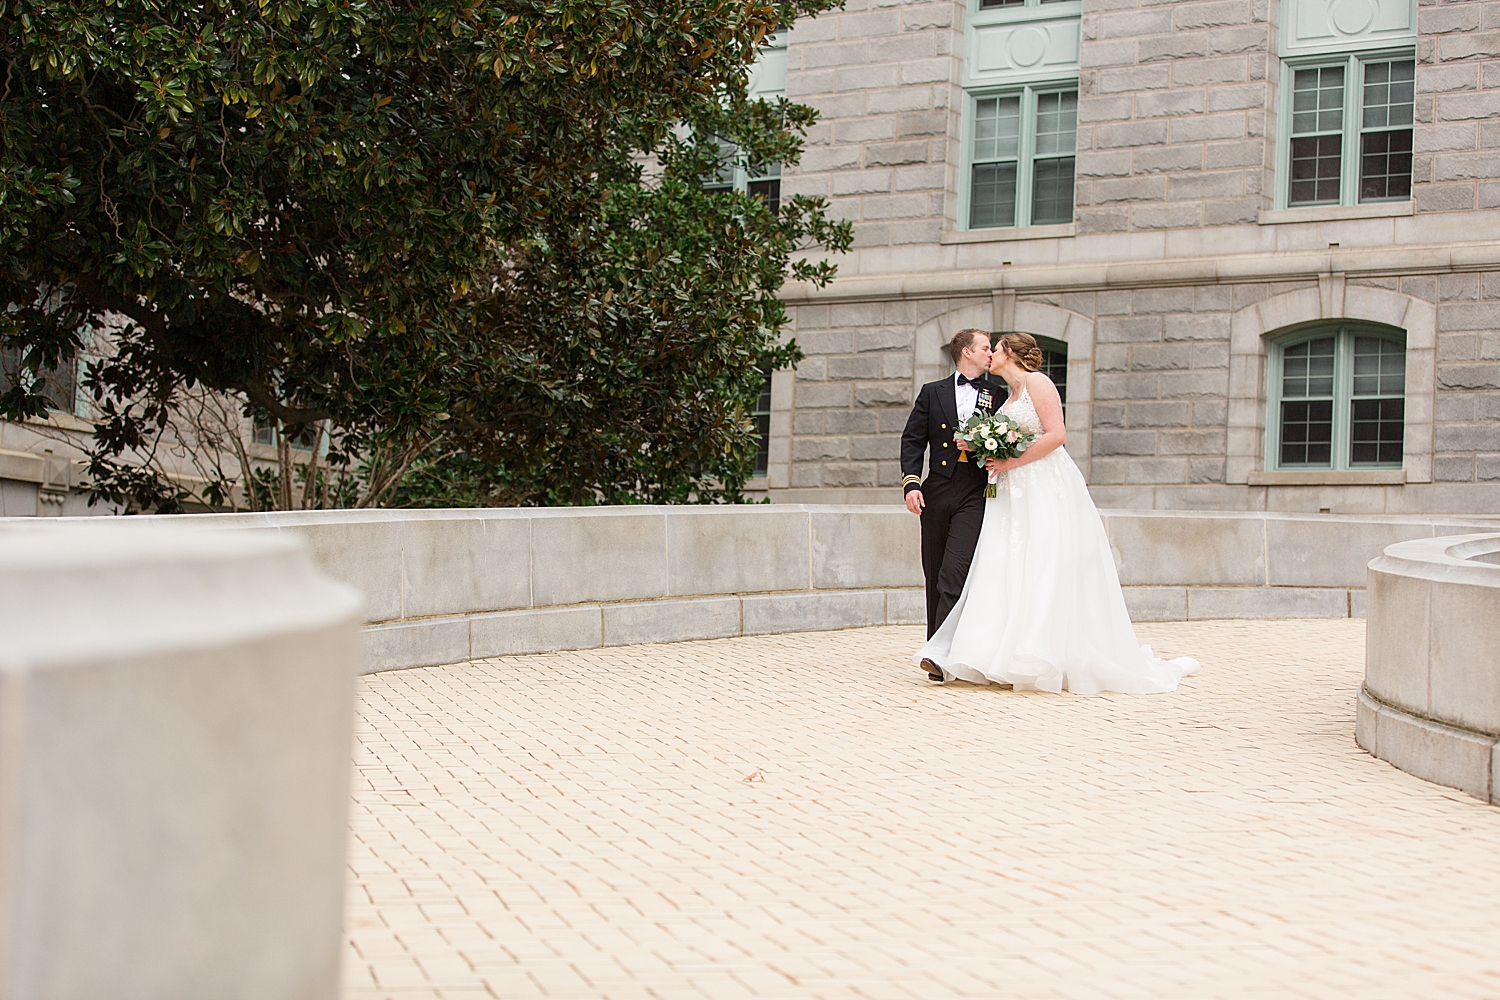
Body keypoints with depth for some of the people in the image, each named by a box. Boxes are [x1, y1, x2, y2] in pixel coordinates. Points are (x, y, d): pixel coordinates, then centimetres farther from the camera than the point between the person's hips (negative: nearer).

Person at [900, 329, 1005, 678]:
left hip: (975, 495, -2)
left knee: (954, 573, -15)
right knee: (934, 575, 7)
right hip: (936, 492, 2)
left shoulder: (998, 395, 11)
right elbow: (912, 440, 6)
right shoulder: (932, 393, 12)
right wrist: (911, 482, -7)